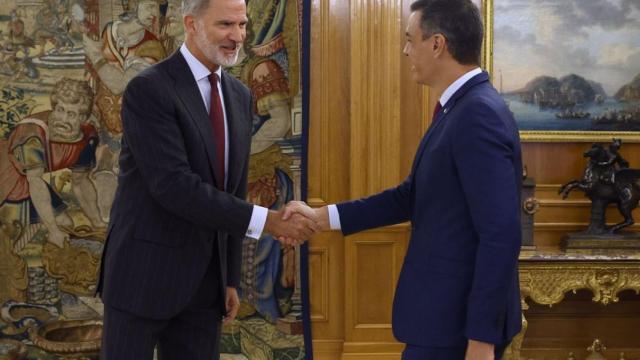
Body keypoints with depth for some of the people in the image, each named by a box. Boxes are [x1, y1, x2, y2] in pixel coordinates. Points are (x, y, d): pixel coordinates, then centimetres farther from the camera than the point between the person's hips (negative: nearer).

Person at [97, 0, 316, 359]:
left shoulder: (240, 96, 9)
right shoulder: (148, 90, -15)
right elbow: (174, 185, -24)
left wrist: (231, 277, 11)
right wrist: (267, 220, -24)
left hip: (204, 278, 6)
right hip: (144, 273, -6)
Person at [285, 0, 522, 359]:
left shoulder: (479, 115, -21)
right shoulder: (463, 108, 9)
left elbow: (501, 236, -25)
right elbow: (414, 195, 15)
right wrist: (323, 217, 11)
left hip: (461, 320, -9)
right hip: (450, 309, 9)